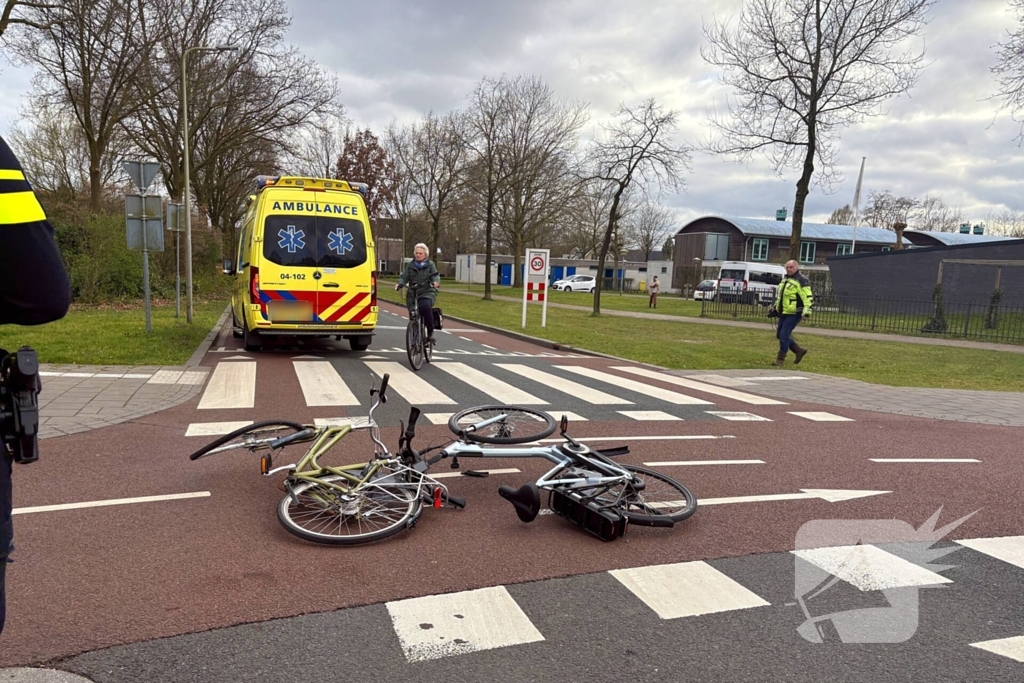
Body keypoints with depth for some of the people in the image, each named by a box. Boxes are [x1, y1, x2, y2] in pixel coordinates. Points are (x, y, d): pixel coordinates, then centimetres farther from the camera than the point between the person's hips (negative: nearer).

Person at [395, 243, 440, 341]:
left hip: (427, 293, -3)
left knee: (425, 307, -32)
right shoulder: (410, 265, 14)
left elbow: (435, 274, -5)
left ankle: (430, 332, -18)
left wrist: (436, 281, -29)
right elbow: (404, 277, 6)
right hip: (412, 294, 3)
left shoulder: (430, 264, 9)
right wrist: (400, 284, -17)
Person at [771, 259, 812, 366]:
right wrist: (775, 308, 26)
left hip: (794, 314, -9)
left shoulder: (801, 280, -12)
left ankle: (781, 359, -1)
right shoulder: (785, 279, 16)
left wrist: (806, 311, -24)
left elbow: (808, 298, -17)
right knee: (779, 334, 11)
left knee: (784, 335, -11)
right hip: (784, 313, 9)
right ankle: (799, 350, 26)